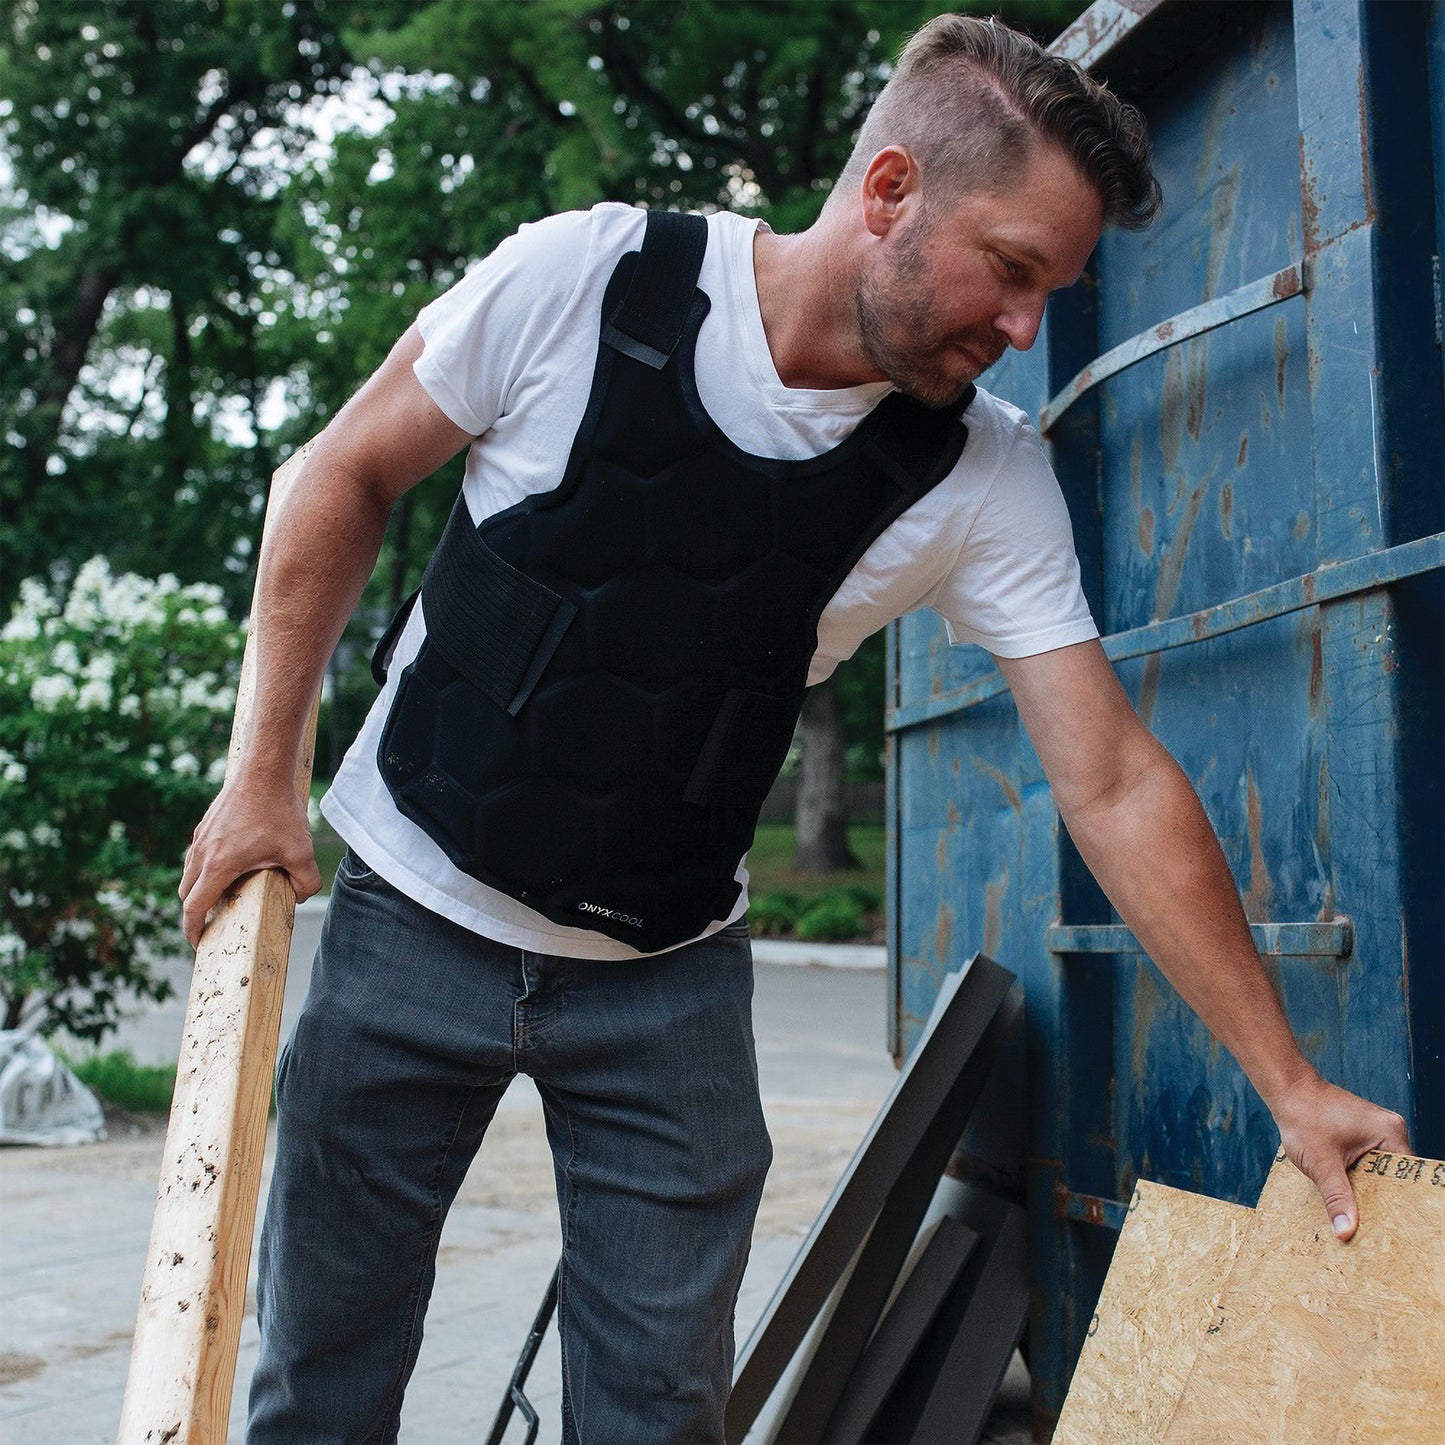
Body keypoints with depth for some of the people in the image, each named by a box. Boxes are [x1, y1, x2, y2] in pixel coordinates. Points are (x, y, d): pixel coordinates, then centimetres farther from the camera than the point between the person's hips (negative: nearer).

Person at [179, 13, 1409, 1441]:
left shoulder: (987, 480, -11)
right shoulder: (584, 278, -17)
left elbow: (1114, 788, -9)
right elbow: (346, 475, -4)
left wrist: (1289, 1084, -9)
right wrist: (263, 773, -4)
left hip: (668, 976, 2)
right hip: (414, 914, -1)